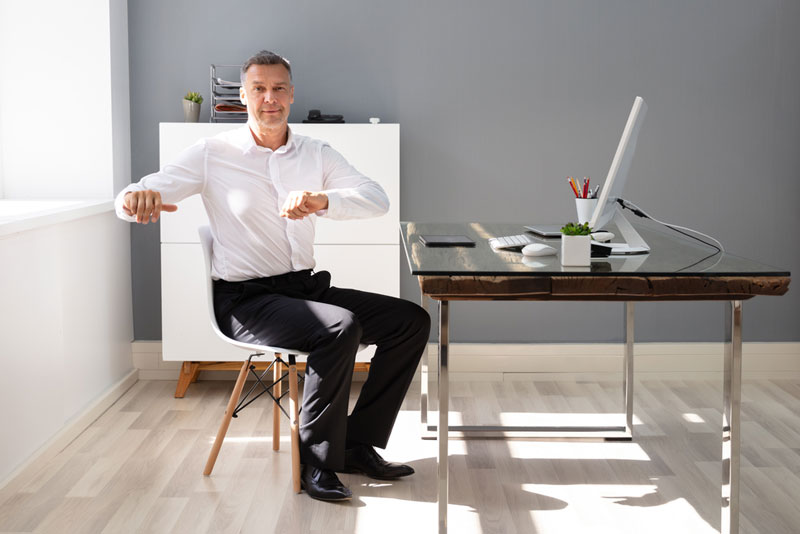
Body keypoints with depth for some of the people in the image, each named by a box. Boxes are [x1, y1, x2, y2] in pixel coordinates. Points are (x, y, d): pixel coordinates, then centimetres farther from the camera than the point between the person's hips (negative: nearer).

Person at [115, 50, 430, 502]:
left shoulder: (317, 154, 8)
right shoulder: (213, 154, -3)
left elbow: (377, 199, -8)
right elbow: (132, 200, -10)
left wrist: (321, 199, -29)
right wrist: (138, 198, -37)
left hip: (307, 288, 6)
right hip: (245, 300, -6)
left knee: (411, 320, -5)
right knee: (341, 327, -31)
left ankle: (357, 445, 3)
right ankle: (316, 461, -15)